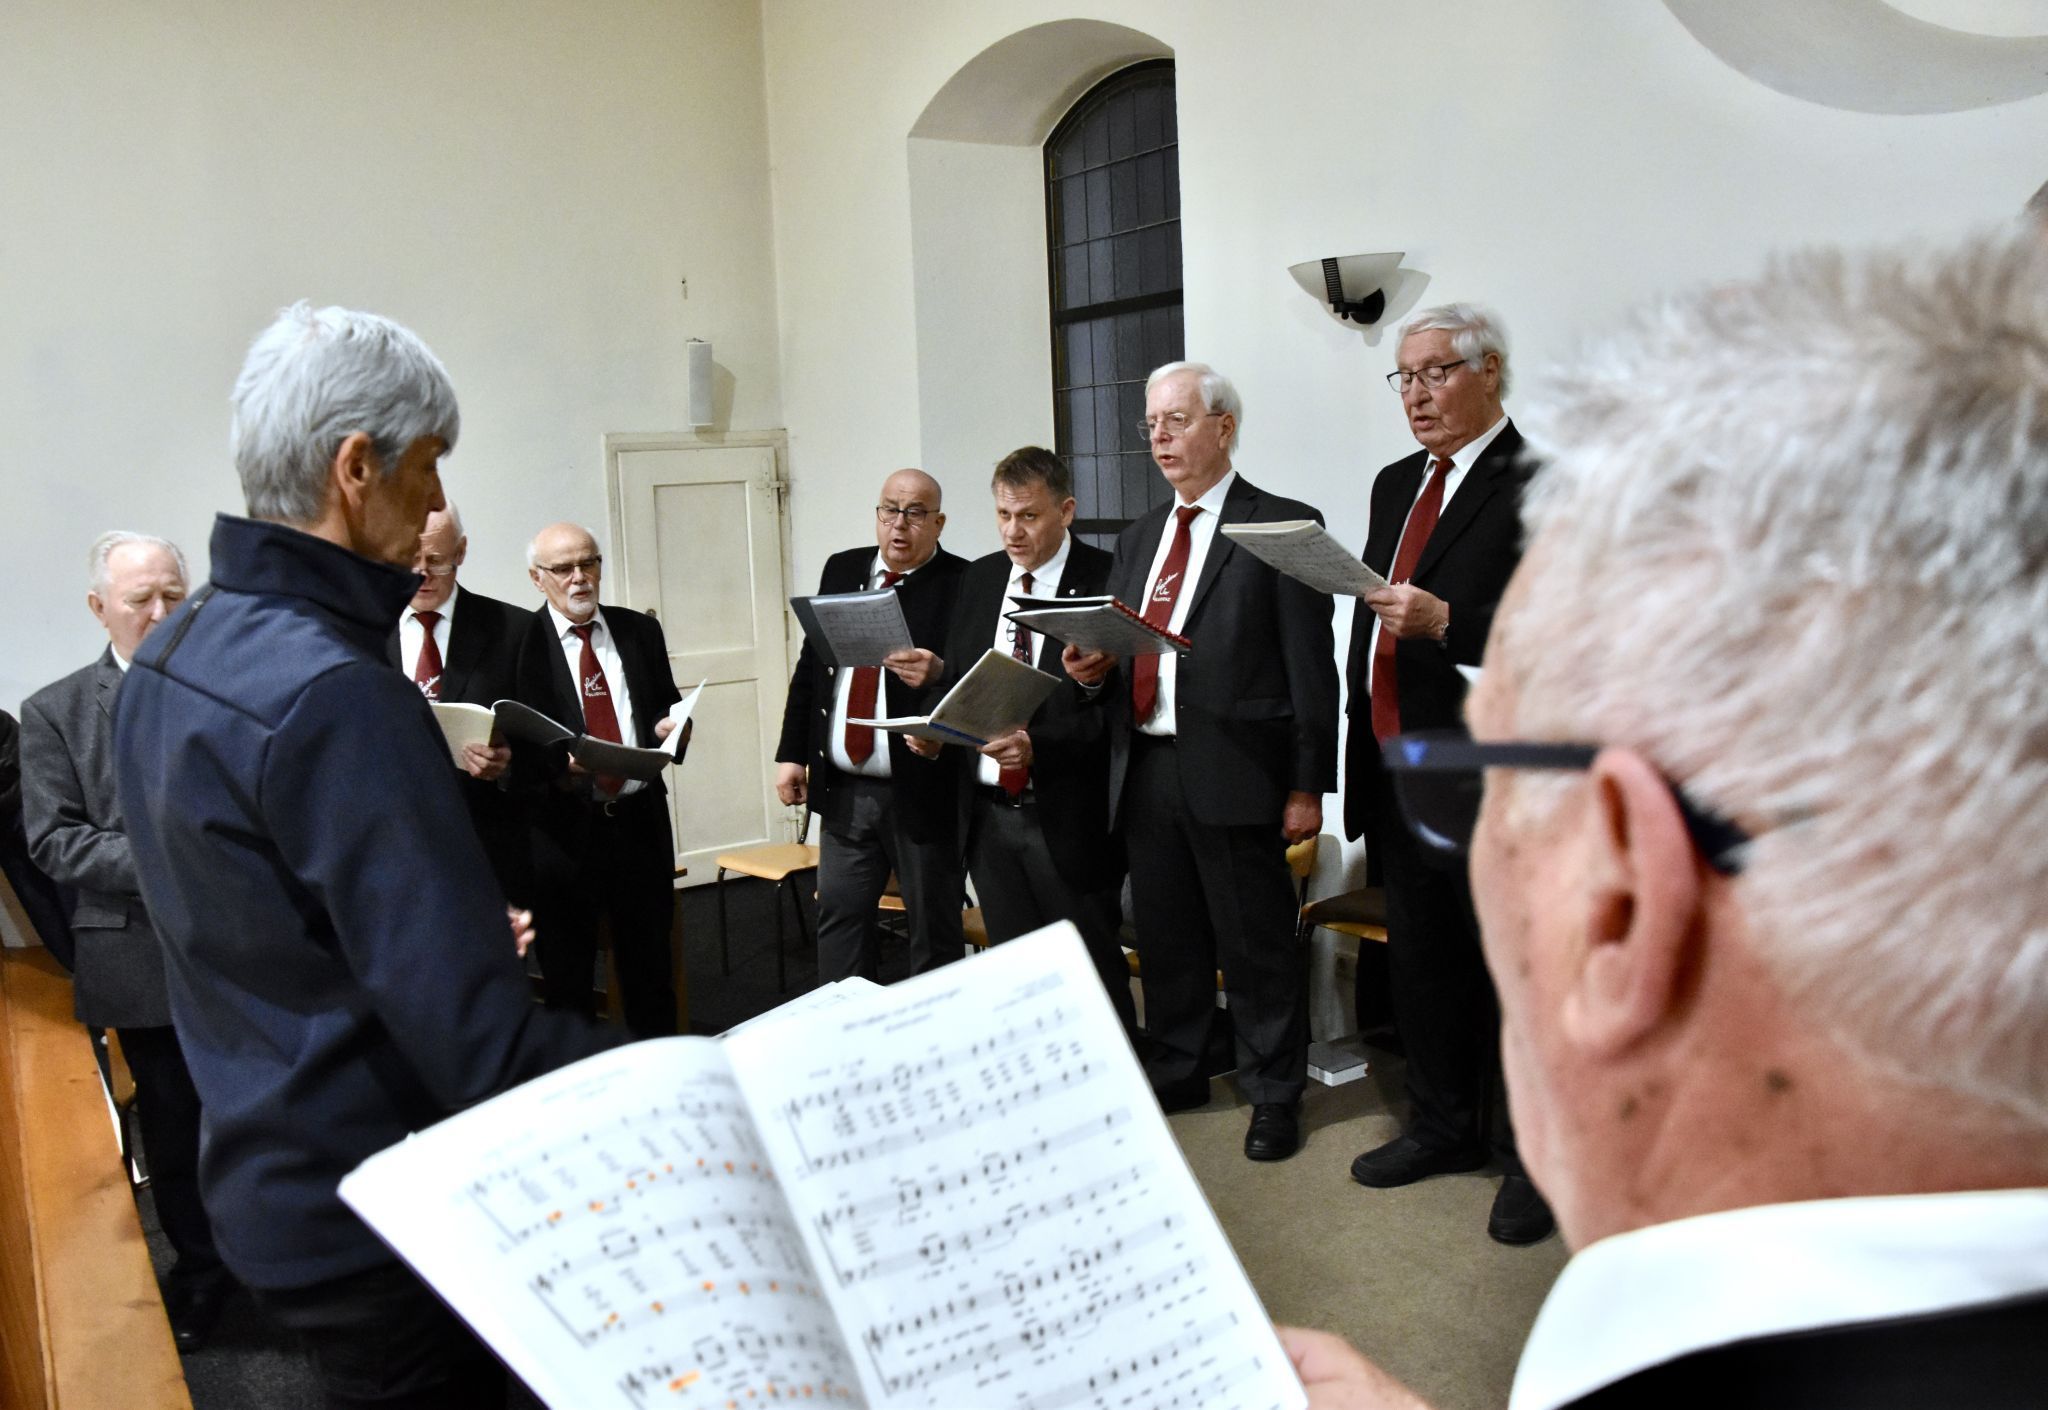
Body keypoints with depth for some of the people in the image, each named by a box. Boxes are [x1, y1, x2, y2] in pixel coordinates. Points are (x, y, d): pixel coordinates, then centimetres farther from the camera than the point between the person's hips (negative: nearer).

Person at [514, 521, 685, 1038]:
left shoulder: (640, 630, 9)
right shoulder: (521, 641, -4)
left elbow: (668, 705, 15)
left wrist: (668, 727, -8)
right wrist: (561, 764, -26)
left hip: (641, 817, 4)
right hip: (563, 825, -3)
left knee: (651, 966, 13)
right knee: (567, 977, 9)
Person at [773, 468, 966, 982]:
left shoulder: (964, 584, -8)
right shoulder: (841, 570, 10)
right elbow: (809, 666, 13)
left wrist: (939, 673, -32)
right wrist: (792, 752, 8)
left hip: (923, 791, -5)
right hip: (844, 790, 5)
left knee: (934, 930, 6)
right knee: (840, 919, 13)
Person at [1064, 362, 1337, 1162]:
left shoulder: (1282, 527, -4)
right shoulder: (1137, 541, 17)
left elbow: (1310, 667, -8)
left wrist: (1308, 786, -11)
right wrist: (1092, 670, -2)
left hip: (1234, 774, -6)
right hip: (1145, 771, 6)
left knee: (1255, 945, 4)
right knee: (1165, 938, 17)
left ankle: (1274, 1095, 19)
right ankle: (1176, 1073, 33)